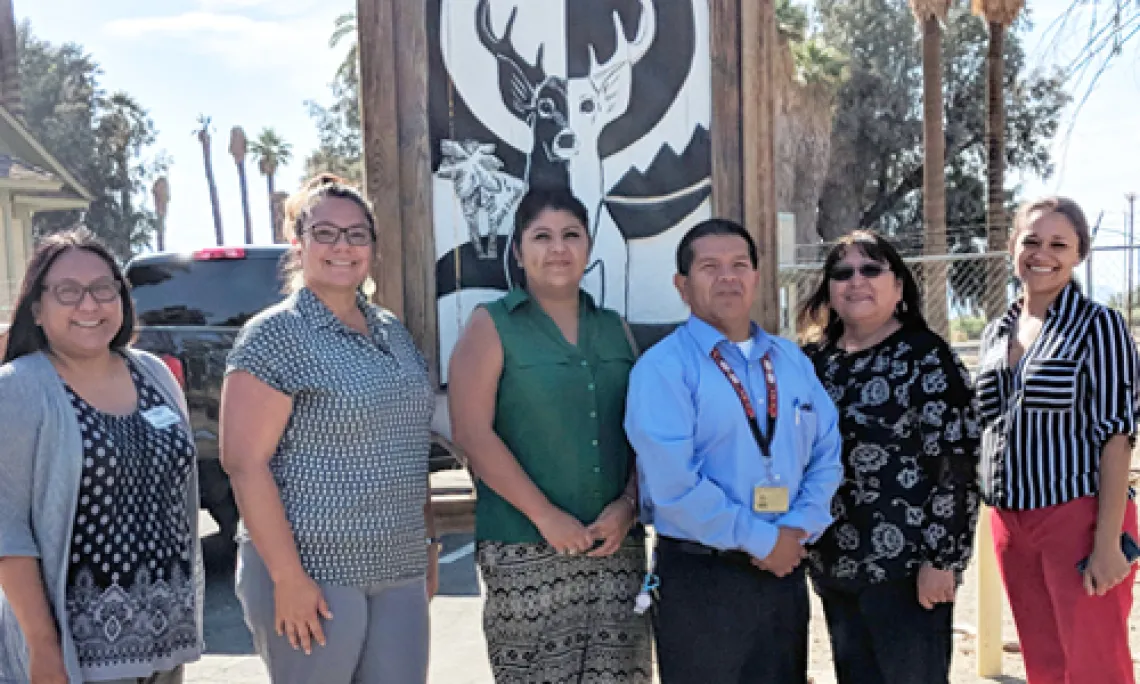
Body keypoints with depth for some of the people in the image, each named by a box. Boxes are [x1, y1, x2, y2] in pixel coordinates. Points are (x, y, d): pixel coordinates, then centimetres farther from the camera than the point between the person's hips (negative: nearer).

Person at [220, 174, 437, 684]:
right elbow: (244, 464, -14)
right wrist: (288, 577, -18)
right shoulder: (275, 335, -9)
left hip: (400, 570, 6)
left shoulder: (392, 331, 12)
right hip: (312, 572, -6)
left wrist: (427, 542, 15)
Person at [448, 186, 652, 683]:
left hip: (616, 543, 4)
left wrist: (628, 503, -4)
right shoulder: (492, 326, 0)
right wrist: (545, 515, -13)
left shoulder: (614, 330, 14)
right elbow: (473, 433, -10)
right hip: (525, 547, -4)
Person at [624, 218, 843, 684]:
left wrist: (798, 529, -8)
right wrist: (761, 540, -16)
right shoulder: (662, 368, -11)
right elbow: (673, 483, -20)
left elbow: (827, 454, 8)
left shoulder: (793, 361, 11)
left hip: (784, 569, 6)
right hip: (700, 576, -6)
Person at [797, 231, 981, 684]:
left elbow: (956, 465, -12)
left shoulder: (926, 357, -7)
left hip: (905, 563, -6)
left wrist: (941, 559, -16)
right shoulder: (815, 361, 8)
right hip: (836, 564, 6)